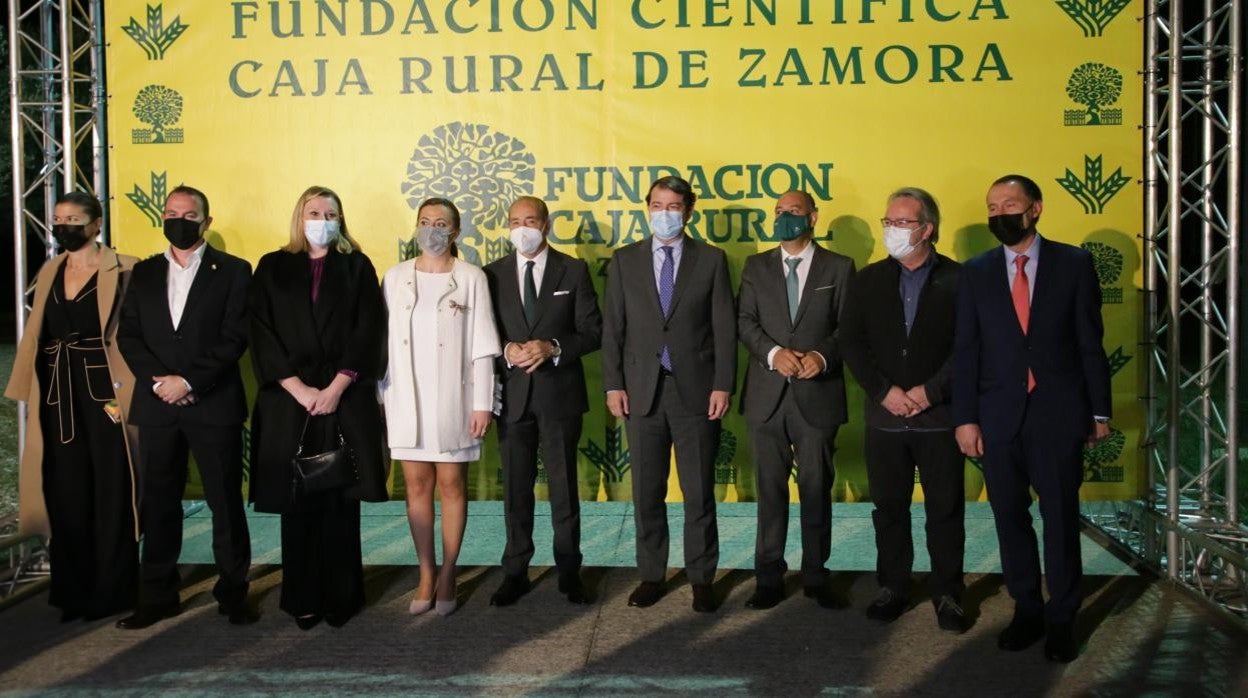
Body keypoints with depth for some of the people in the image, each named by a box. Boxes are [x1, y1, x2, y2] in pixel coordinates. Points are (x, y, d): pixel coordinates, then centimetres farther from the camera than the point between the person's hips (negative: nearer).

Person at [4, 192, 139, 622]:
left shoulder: (123, 271, -6)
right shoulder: (49, 272, 13)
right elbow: (35, 335, 15)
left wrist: (124, 396, -17)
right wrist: (29, 393, 8)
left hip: (103, 393, -5)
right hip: (58, 397, 6)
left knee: (109, 493, 2)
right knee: (65, 495, 9)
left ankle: (111, 591, 14)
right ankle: (73, 590, 21)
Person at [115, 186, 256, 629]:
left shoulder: (233, 271, 2)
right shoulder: (144, 273, 14)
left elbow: (234, 338, -6)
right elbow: (128, 336, 7)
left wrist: (189, 381, -14)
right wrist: (159, 381, -9)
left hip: (214, 404, -3)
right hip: (156, 405, 4)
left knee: (226, 501, 2)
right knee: (158, 502, 8)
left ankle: (233, 593, 13)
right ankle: (157, 597, 18)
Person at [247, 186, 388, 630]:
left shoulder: (357, 267, 8)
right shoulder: (273, 267, 9)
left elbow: (368, 332, -1)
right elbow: (262, 334, 0)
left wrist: (336, 387, -11)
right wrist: (298, 388, -10)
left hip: (345, 399, 0)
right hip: (289, 400, 1)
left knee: (340, 502, 1)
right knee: (296, 502, 3)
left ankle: (341, 597, 11)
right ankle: (302, 600, 13)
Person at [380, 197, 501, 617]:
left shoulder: (471, 278, -2)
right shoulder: (395, 277, 6)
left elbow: (482, 347, -3)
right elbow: (384, 342, 7)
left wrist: (482, 403, -7)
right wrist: (381, 399, 3)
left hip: (452, 401, -2)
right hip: (406, 402, 3)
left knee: (452, 486, 4)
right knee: (417, 487, 7)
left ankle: (447, 576, 16)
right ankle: (426, 576, 18)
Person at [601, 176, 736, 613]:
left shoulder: (711, 260, 4)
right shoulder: (624, 261, 7)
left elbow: (725, 327, 1)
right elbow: (613, 328, 6)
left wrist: (723, 385, -6)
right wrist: (613, 385, -1)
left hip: (696, 391, -1)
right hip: (642, 391, 2)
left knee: (699, 492, 5)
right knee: (646, 492, 9)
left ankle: (702, 578, 18)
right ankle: (651, 575, 22)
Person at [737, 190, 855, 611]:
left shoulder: (839, 267, 5)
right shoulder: (756, 266, 10)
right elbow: (745, 321, 2)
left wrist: (822, 355, -17)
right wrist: (774, 352, -15)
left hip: (818, 394, -1)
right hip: (767, 395, 1)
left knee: (817, 489, 7)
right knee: (771, 489, 7)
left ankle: (816, 577, 19)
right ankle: (769, 577, 17)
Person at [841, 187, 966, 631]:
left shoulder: (957, 279, -1)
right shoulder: (868, 280, 7)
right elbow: (851, 342, 2)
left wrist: (931, 391, -14)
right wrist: (884, 391, -10)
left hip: (939, 416, -2)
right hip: (884, 416, 3)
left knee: (945, 509, 7)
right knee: (888, 507, 11)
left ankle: (947, 594, 20)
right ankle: (892, 588, 25)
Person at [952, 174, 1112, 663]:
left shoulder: (1074, 263, 1)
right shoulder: (975, 273, 4)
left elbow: (1090, 341, 2)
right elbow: (965, 350, 2)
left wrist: (1099, 410, 2)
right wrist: (965, 418, -2)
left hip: (1058, 413, -1)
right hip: (999, 416, 2)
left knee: (1061, 518, 6)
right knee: (1010, 518, 9)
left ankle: (1061, 619, 21)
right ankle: (1026, 610, 25)